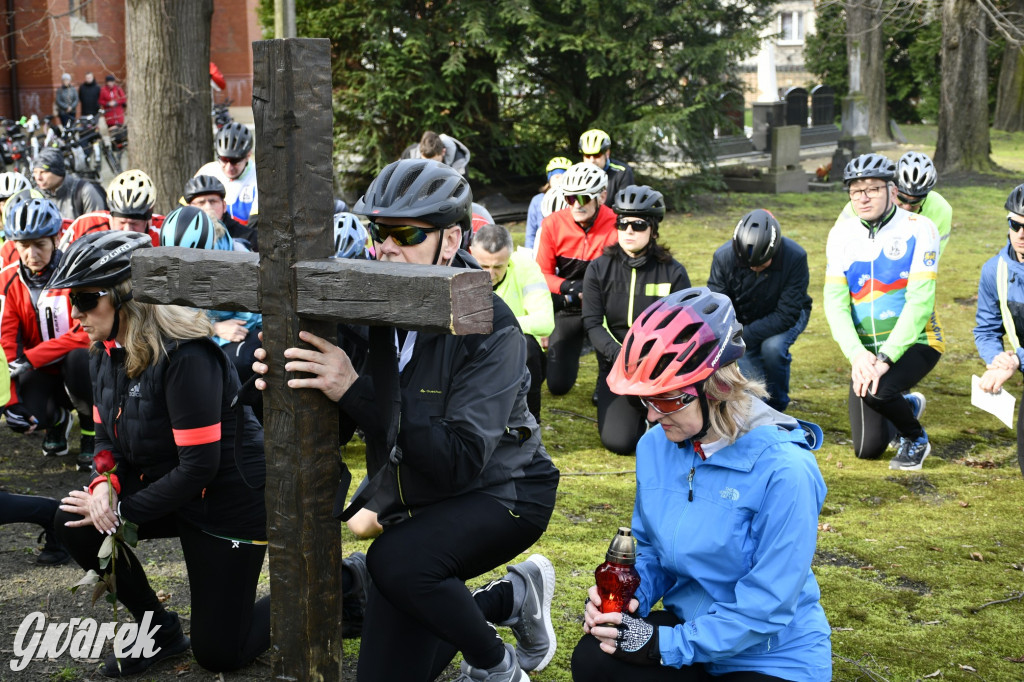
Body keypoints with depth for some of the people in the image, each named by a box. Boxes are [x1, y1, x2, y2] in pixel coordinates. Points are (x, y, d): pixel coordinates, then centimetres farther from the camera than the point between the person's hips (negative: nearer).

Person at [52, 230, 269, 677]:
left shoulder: (184, 355, -28)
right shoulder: (107, 352, -1)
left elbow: (199, 465, -28)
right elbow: (107, 435, 8)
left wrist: (123, 510, -21)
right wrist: (106, 481, -14)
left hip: (230, 500, -8)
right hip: (165, 488, 8)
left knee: (217, 654, -2)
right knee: (72, 524, -13)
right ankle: (158, 629, 7)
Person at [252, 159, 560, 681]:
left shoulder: (490, 328, -24)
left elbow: (461, 462, -34)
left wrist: (356, 392, -42)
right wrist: (280, 384, -26)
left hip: (501, 494, -6)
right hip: (416, 506, 6)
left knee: (397, 560, -35)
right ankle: (514, 597, 28)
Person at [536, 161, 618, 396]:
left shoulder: (617, 226, -17)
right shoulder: (552, 224, -9)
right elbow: (542, 274, -5)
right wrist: (567, 287, -25)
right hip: (568, 309, 2)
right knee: (558, 385, 0)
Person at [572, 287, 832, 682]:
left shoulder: (783, 471, -24)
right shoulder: (655, 447, -2)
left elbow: (765, 606, -22)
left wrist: (666, 644, -25)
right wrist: (628, 597, -10)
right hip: (691, 629, 6)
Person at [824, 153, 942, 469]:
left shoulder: (918, 229, -12)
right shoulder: (841, 234, 0)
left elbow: (920, 301, -18)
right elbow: (834, 301, -6)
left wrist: (886, 358, -26)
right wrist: (857, 354, -21)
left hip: (915, 342, -4)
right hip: (866, 349, 4)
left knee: (876, 390, -33)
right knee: (867, 449, 1)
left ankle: (916, 439, 0)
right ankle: (907, 406, 36)